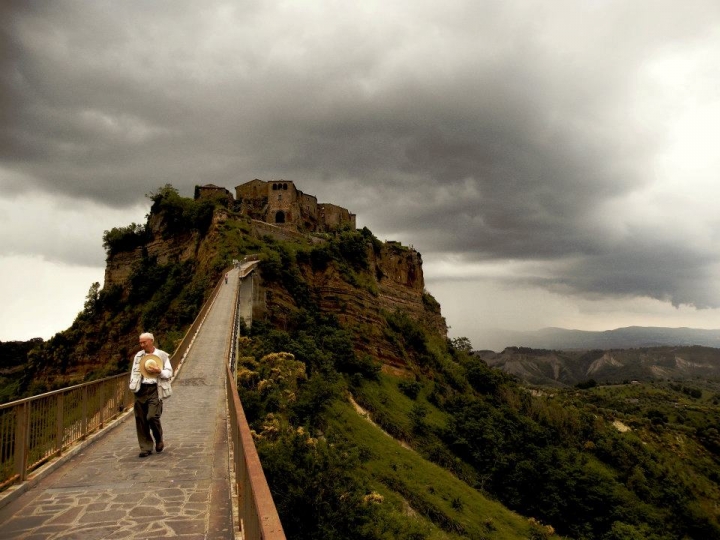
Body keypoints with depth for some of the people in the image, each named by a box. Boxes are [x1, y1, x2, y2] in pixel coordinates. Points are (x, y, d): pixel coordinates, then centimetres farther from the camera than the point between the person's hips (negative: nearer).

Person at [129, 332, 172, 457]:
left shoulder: (162, 355, 3)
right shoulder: (138, 356, 14)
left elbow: (169, 372, 4)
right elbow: (134, 372, 18)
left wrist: (159, 371, -15)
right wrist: (133, 386, 5)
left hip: (154, 389, -4)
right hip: (141, 389, 4)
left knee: (152, 416, -14)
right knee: (141, 420, 3)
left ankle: (159, 441, 12)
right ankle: (146, 447, 13)